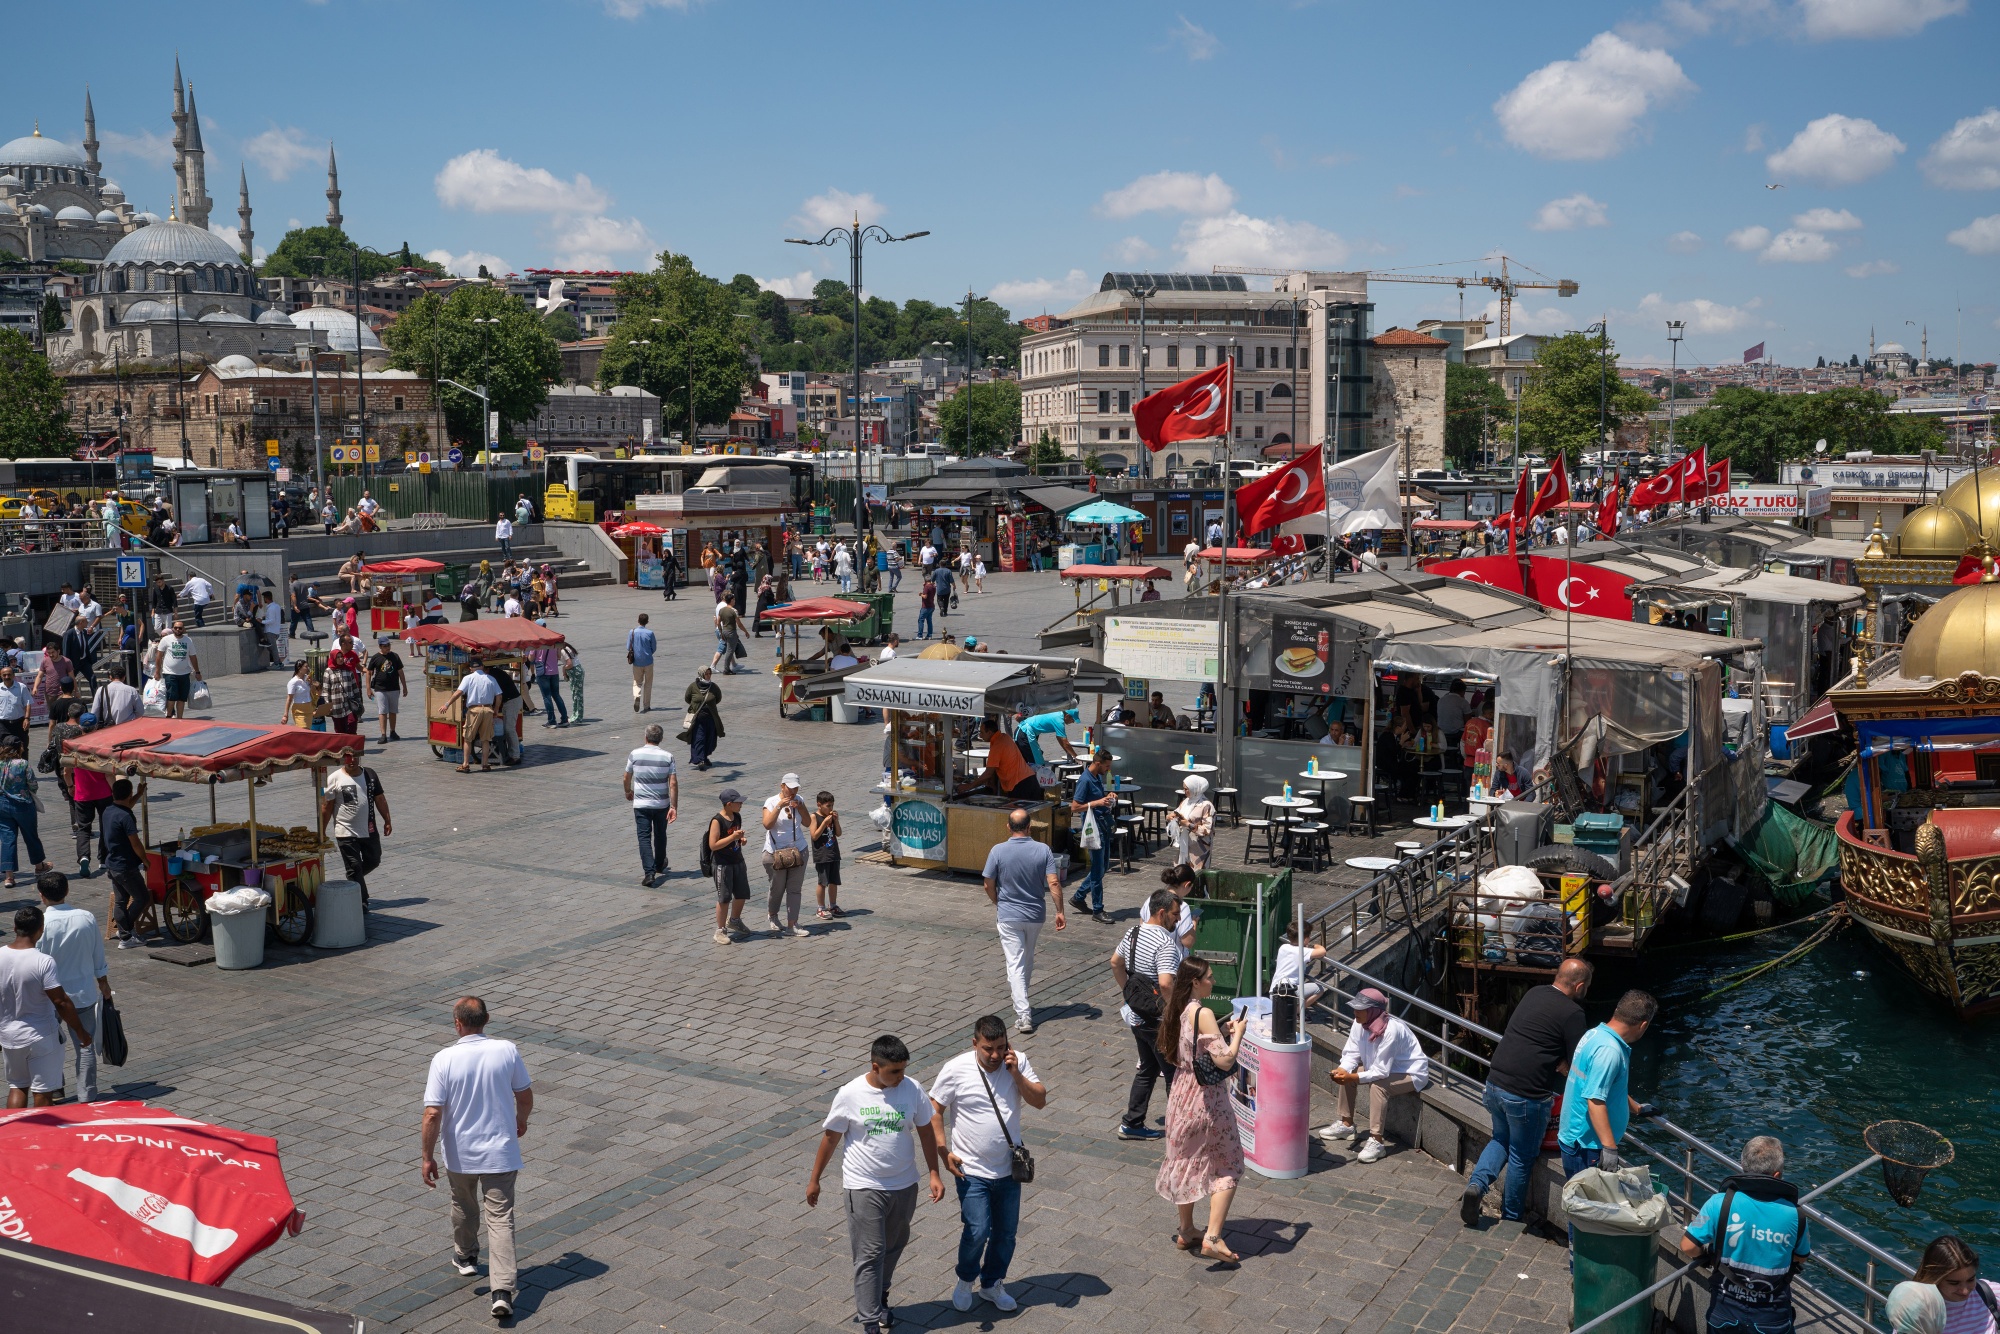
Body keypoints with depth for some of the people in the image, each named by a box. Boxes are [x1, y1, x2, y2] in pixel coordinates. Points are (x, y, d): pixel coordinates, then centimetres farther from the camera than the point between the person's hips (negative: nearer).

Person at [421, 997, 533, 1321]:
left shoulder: (444, 1060, -15)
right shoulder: (507, 1051, -9)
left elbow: (433, 1114, -16)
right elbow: (525, 1096, 2)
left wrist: (428, 1157, -6)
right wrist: (521, 1121, 23)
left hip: (460, 1155, 0)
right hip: (501, 1153, 0)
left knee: (464, 1206, 26)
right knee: (500, 1218, 0)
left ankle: (465, 1258, 49)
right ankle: (502, 1291, -10)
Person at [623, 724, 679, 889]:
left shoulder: (635, 755, -8)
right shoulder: (667, 756, -9)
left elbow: (627, 778, 5)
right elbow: (673, 784, -12)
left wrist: (628, 792, 25)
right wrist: (674, 807, -9)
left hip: (641, 804, -1)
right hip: (662, 804, 1)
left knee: (644, 837, 0)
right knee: (660, 835, 21)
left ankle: (649, 872, -15)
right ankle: (659, 866, 40)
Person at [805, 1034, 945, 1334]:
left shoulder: (912, 1089, -10)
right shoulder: (850, 1094, -16)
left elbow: (926, 1131, 3)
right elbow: (830, 1138, -5)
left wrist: (934, 1174, 0)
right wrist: (814, 1180, 3)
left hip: (904, 1185, 4)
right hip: (864, 1187, -4)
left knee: (894, 1247, 19)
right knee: (870, 1254, -4)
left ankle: (879, 1296, 43)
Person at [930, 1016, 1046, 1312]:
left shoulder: (1018, 1062, -7)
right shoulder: (955, 1069, -16)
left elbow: (1040, 1101, -8)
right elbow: (934, 1111, -7)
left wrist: (1016, 1074, -21)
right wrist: (944, 1152, -13)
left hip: (1009, 1168, 4)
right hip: (971, 1170, -3)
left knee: (1006, 1232, 14)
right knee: (977, 1232, -8)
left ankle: (992, 1284, 37)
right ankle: (966, 1279, 21)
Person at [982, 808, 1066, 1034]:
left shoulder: (998, 851, -12)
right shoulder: (1043, 850, -8)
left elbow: (989, 885, -5)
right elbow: (1054, 883, -13)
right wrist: (1059, 912, -5)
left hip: (1009, 916, -3)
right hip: (1035, 914, 3)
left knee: (1015, 964, -2)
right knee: (1028, 961, 22)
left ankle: (1023, 1015, -11)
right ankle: (1022, 1004, 38)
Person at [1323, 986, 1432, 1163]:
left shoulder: (1391, 1030, -35)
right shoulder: (1360, 1023, -13)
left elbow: (1381, 1072, -33)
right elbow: (1351, 1054, -7)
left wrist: (1352, 1077, -37)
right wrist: (1341, 1070, -27)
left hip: (1411, 1074, -9)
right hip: (1381, 1067, 9)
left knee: (1378, 1086, -32)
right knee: (1345, 1075, 2)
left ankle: (1377, 1141, -28)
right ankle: (1346, 1125, 16)